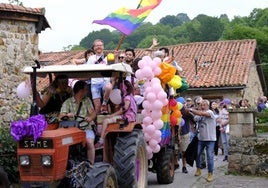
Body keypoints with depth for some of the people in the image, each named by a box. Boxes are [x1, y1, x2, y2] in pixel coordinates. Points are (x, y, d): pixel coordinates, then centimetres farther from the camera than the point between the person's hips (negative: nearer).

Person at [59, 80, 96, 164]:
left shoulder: (87, 100, 16)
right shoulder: (68, 102, 8)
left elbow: (93, 113, 1)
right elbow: (60, 117, -3)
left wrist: (90, 118, -24)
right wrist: (67, 115, -28)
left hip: (86, 128, 1)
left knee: (90, 142, -28)